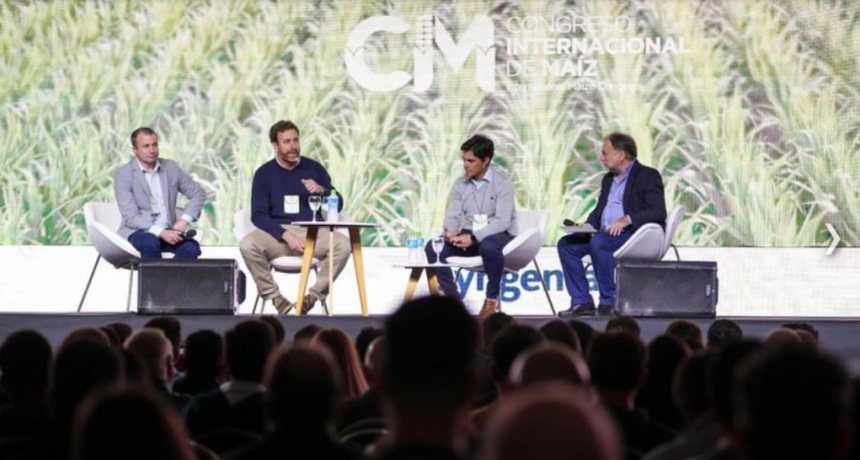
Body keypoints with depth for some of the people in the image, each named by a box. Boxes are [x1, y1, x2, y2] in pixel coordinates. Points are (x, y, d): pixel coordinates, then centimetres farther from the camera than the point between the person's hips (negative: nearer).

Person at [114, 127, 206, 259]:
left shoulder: (170, 167, 8)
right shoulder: (124, 174, -5)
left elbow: (198, 193, 15)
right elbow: (131, 217, -13)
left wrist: (184, 220, -3)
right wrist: (160, 232, -26)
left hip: (168, 231, 4)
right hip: (139, 231, -4)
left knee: (191, 247, -28)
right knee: (150, 243, -38)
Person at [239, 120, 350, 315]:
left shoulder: (314, 168, 10)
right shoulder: (264, 173, 6)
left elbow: (338, 205, 10)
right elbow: (258, 215, -3)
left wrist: (322, 191, -13)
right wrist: (286, 235, -19)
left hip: (312, 232, 1)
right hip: (277, 233, -1)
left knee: (343, 244, -30)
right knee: (248, 245, -32)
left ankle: (315, 296, -17)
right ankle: (275, 298, -18)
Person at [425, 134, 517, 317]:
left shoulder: (502, 183, -12)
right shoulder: (460, 184, 5)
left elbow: (502, 221, -21)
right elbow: (453, 216, 2)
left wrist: (473, 238, -32)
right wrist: (449, 232, -23)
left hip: (498, 235, -5)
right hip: (468, 236, 5)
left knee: (488, 247, -42)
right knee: (433, 248, -19)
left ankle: (493, 298, -18)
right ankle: (452, 297, -5)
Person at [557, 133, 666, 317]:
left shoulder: (647, 176, -4)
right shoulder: (609, 179, 22)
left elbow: (659, 212, -16)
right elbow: (599, 211, 24)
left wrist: (627, 219, -27)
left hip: (636, 234, -8)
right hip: (606, 235, 8)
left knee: (599, 242, -34)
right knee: (566, 244, -8)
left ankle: (609, 301, -25)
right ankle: (582, 302, -9)